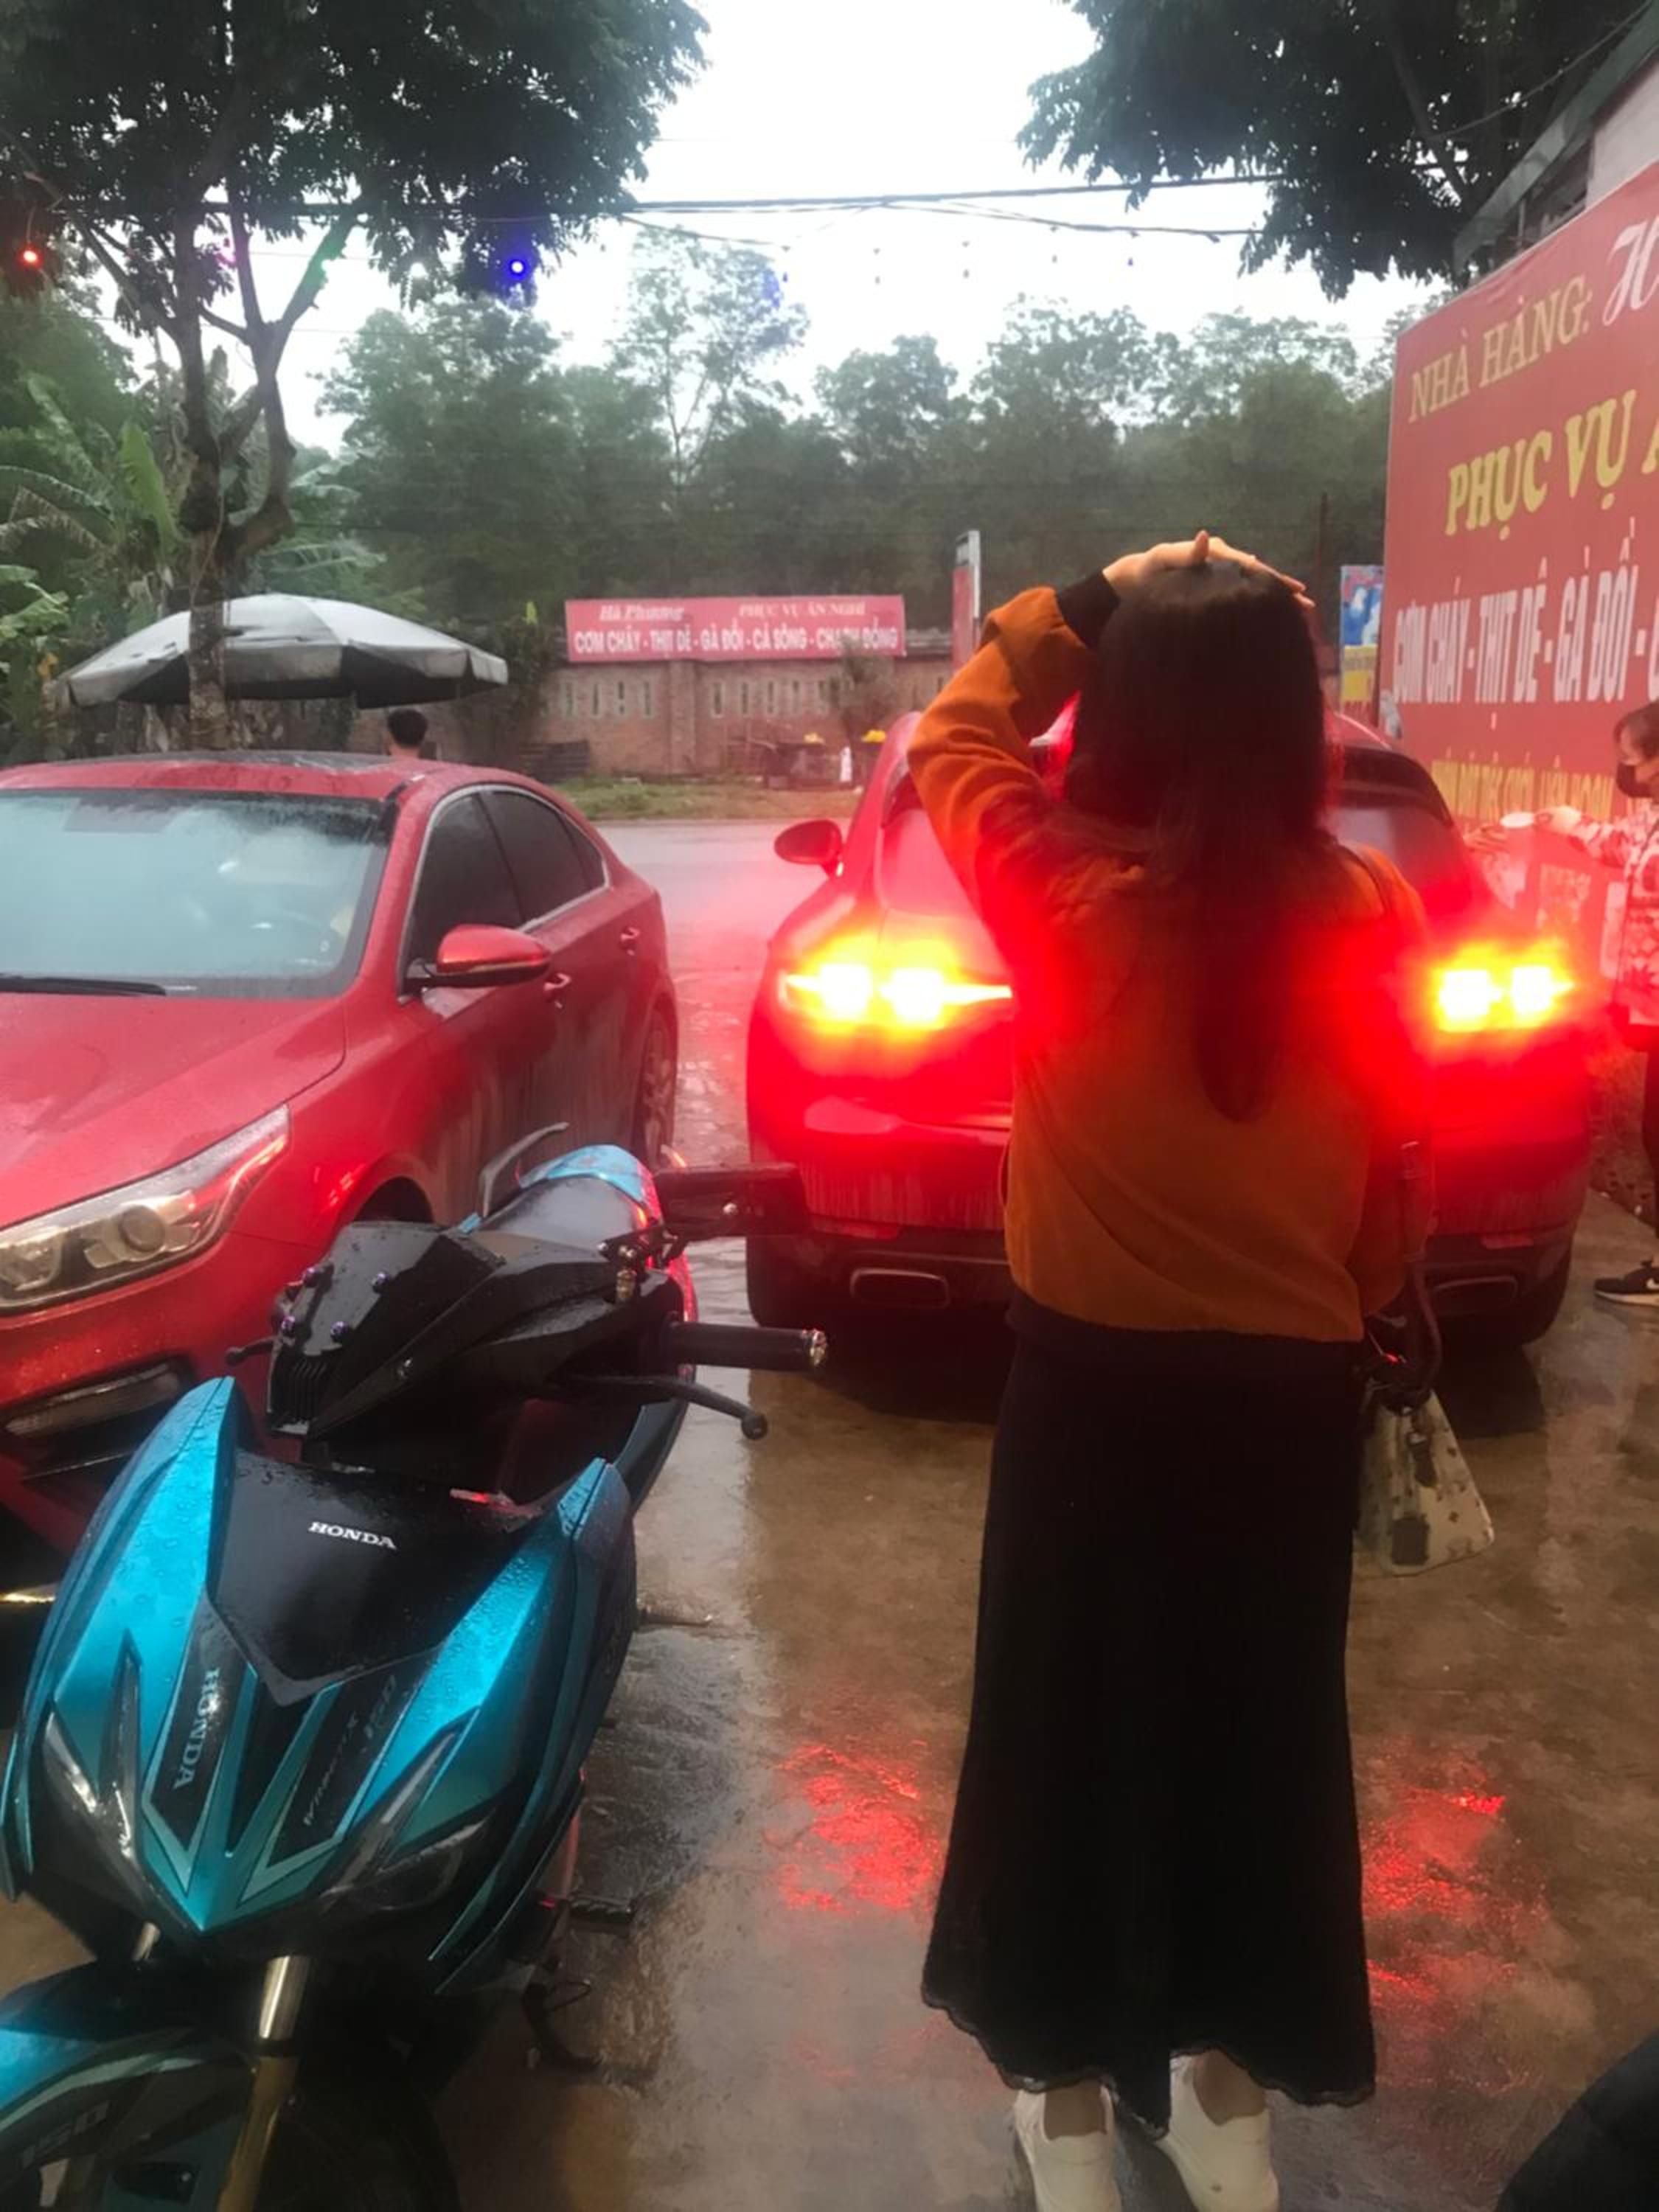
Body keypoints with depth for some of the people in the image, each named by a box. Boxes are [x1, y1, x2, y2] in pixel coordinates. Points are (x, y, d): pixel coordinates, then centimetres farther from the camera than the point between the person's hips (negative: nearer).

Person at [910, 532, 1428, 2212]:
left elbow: (954, 733, 4)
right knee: (1259, 1714, 20)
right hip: (1292, 1390, 3)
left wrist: (1092, 600, 6)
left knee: (1072, 1716, 16)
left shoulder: (1063, 893, -16)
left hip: (1098, 1381, -2)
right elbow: (1389, 1165, 1)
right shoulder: (1363, 915, -10)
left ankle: (1068, 2076, 33)